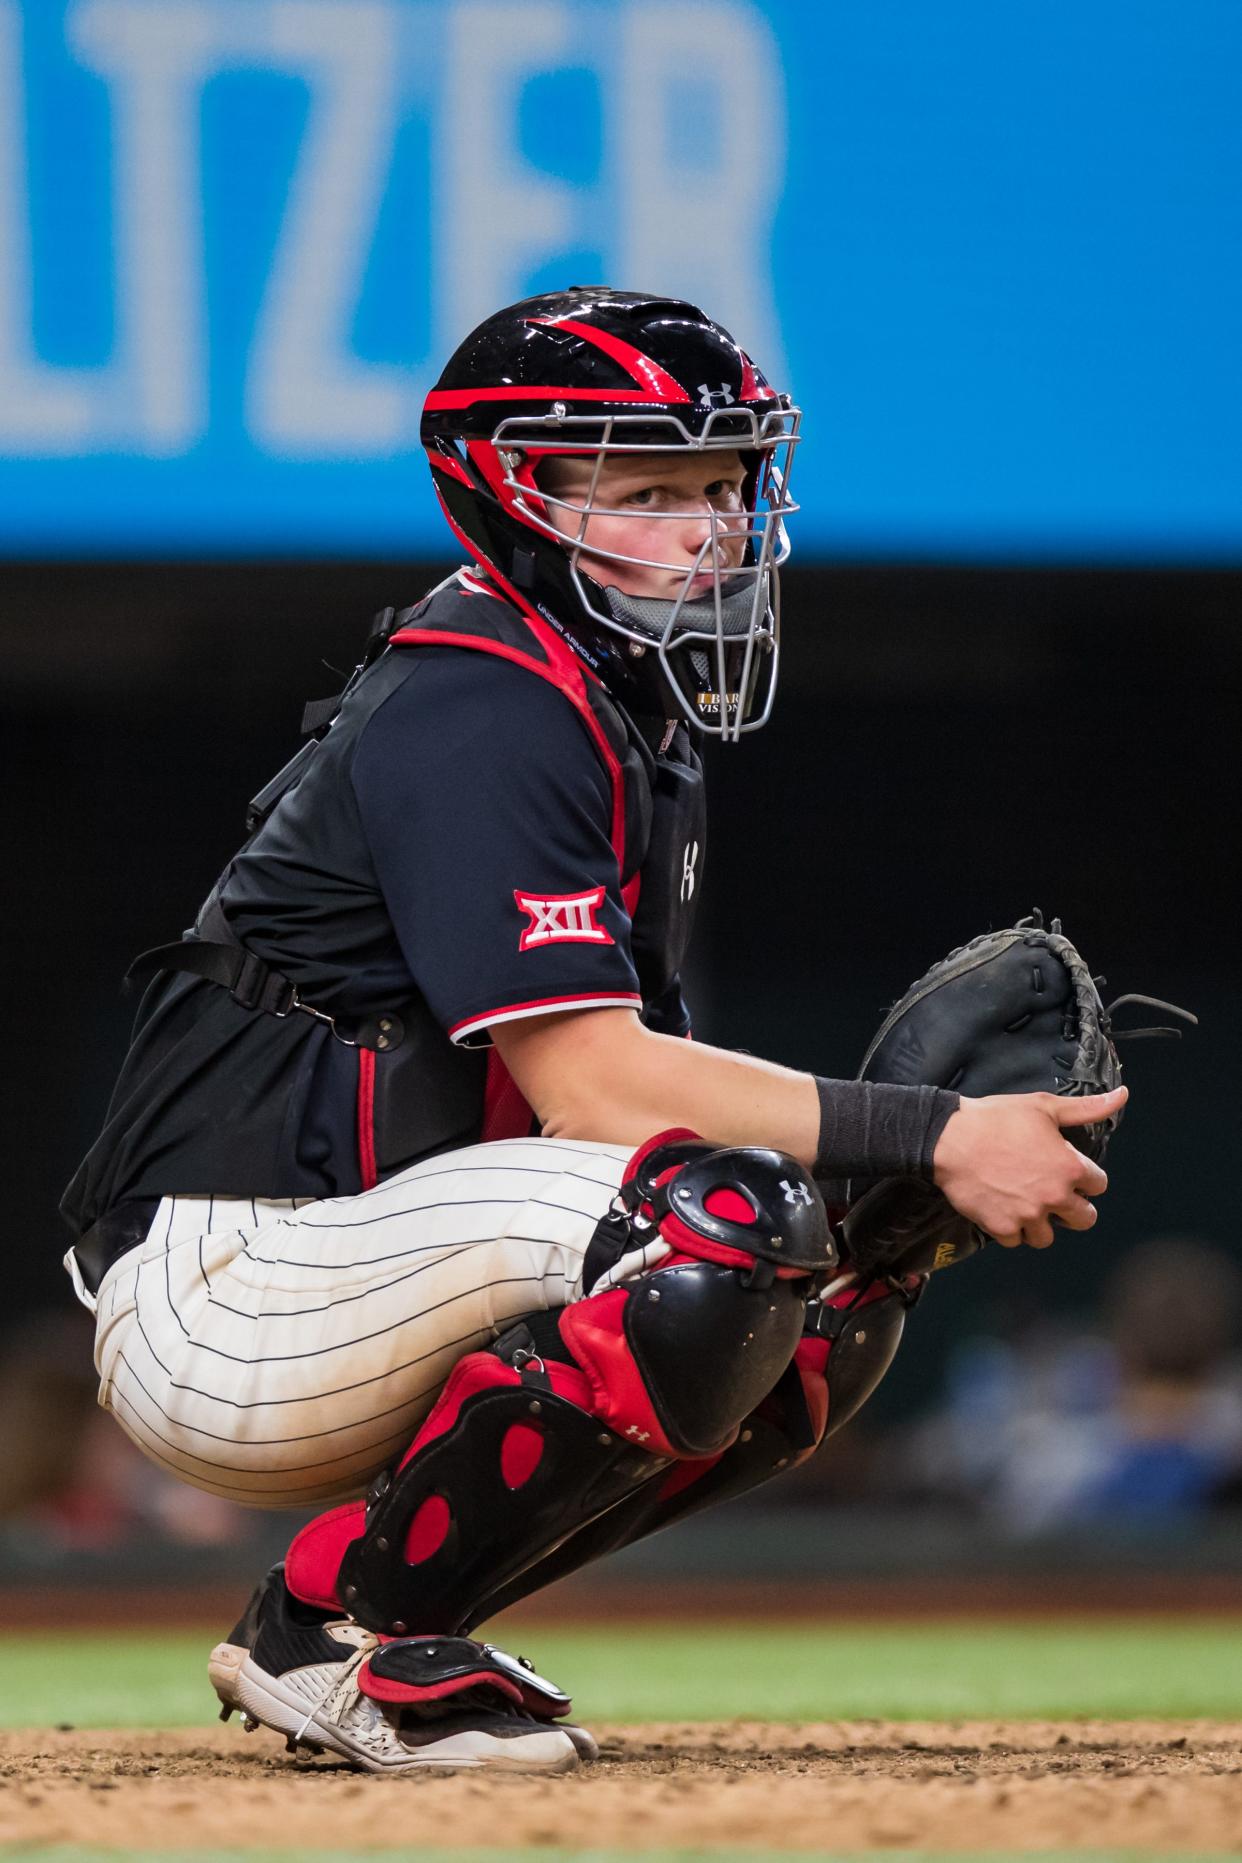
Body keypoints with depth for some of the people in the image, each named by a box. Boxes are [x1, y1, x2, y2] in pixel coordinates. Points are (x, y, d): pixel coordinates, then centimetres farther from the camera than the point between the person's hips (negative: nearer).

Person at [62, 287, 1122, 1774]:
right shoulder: (475, 714, -15)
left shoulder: (639, 727, 17)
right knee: (724, 1223, -27)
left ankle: (377, 1619, 6)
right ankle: (332, 1630, -14)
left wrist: (900, 1185, -4)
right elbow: (589, 1086, -23)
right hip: (217, 1301, -10)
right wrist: (928, 1137, -24)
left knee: (843, 1300, 5)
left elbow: (612, 1081, 13)